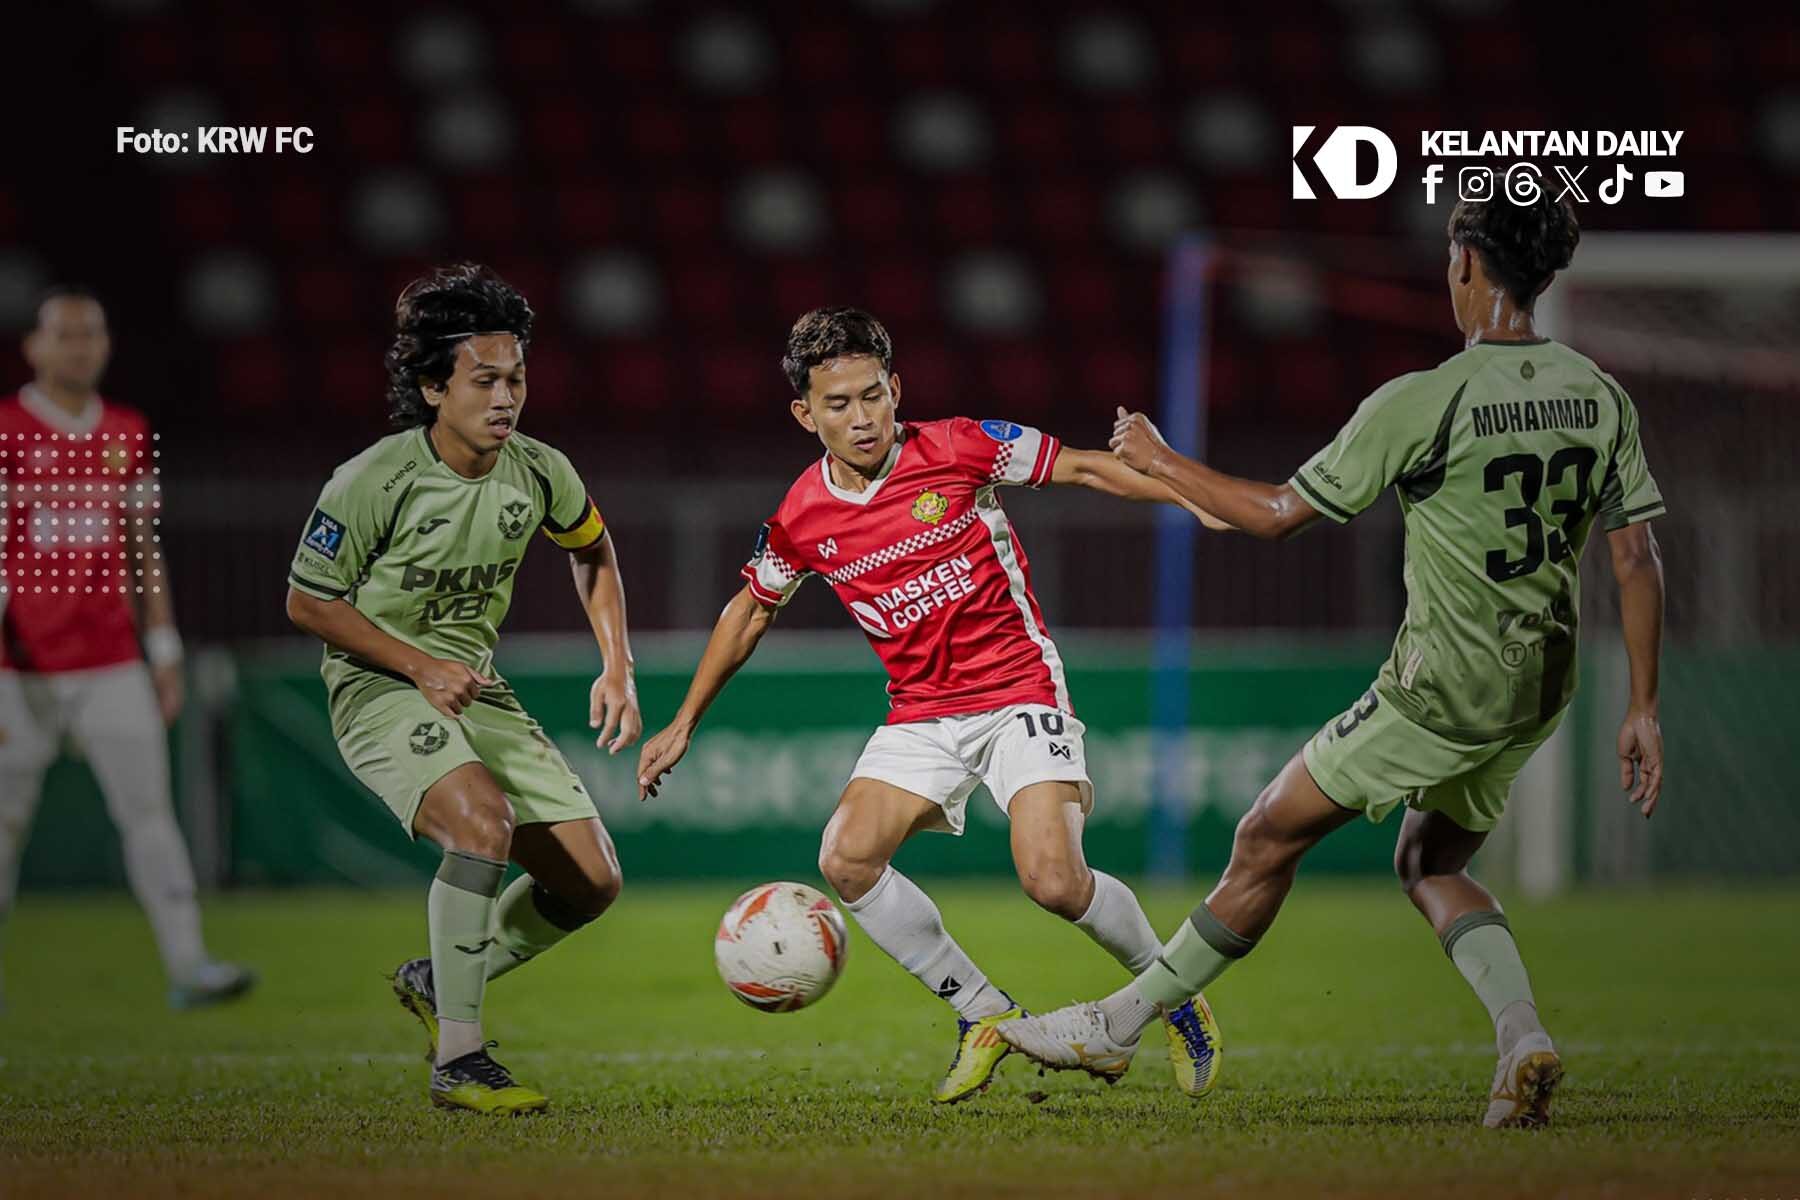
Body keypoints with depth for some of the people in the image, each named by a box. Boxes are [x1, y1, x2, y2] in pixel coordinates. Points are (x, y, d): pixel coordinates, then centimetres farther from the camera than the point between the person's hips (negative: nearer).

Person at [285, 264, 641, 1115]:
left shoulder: (540, 473, -3)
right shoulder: (374, 481, -19)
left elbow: (592, 551, 19)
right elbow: (308, 602, -9)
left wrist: (616, 667, 9)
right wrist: (421, 666, -16)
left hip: (476, 688, 6)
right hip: (378, 687, -6)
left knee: (590, 882, -1)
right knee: (484, 820, -34)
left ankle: (437, 982, 23)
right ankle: (458, 1062, -27)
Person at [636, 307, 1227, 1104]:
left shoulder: (958, 449, -12)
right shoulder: (801, 521, -2)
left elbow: (1083, 467, -2)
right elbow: (751, 611, 15)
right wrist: (683, 725, 17)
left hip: (1019, 688, -4)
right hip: (922, 710, 4)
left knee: (1054, 880, -22)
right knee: (847, 859, -17)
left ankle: (1174, 995, 7)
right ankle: (984, 1015, 1)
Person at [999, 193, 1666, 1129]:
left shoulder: (1419, 403, -15)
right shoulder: (1602, 400, 1)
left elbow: (1276, 514, -8)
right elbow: (1637, 561, 2)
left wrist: (1159, 462, 7)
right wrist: (1643, 709, 8)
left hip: (1443, 690, -6)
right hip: (1539, 695, 7)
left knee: (1267, 840, 6)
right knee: (1430, 868, 23)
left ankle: (1120, 1022, 15)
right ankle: (1523, 1036, 1)